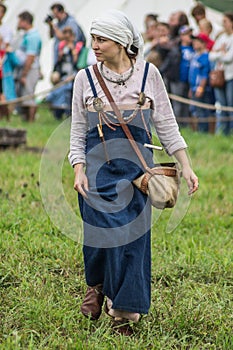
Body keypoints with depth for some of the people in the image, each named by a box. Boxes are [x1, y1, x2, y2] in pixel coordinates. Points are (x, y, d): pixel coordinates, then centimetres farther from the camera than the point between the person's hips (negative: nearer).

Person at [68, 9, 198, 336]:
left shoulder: (148, 74, 0)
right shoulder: (85, 78, 2)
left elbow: (166, 125, 4)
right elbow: (78, 131, 5)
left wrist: (186, 167, 0)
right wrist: (79, 170, -7)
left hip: (135, 169, 0)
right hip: (97, 167, 0)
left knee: (133, 237, -1)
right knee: (101, 232, -4)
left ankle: (123, 311, 11)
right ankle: (97, 286, 27)